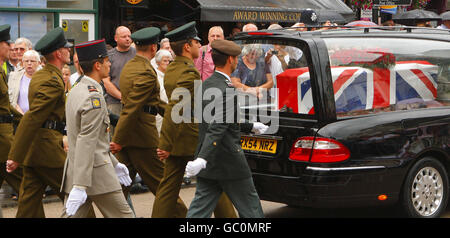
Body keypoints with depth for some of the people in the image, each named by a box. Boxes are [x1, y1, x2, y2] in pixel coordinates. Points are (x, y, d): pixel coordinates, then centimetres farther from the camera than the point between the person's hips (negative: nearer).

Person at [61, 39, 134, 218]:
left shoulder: (75, 91, 13)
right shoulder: (94, 97, -17)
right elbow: (86, 143, -23)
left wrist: (114, 163, 29)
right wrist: (80, 186, -26)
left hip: (73, 170, 9)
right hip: (97, 173, -9)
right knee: (123, 215, 3)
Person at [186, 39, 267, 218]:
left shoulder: (206, 85, 11)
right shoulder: (226, 90, -19)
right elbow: (217, 128, -29)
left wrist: (251, 126, 36)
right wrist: (202, 159, -35)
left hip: (209, 166, 9)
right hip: (229, 162, -9)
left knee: (199, 209, 7)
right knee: (250, 210, 8)